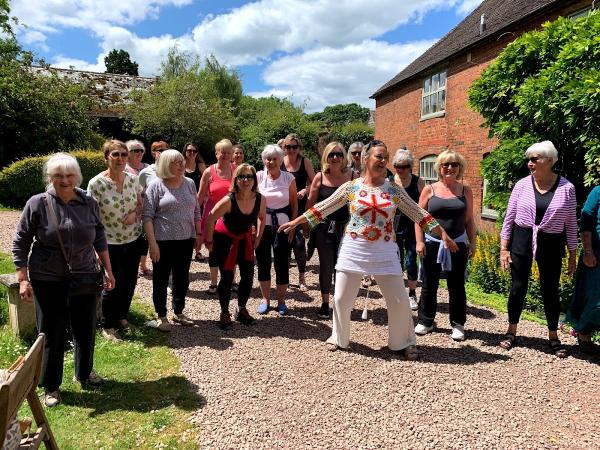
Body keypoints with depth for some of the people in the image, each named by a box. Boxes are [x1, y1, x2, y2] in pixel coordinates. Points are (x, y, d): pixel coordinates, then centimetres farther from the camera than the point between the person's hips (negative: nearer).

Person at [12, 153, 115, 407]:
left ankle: (84, 373, 38)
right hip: (48, 281, -3)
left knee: (86, 330, 15)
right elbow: (20, 243, -3)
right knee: (51, 335, 8)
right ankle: (51, 386, 27)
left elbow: (100, 239, 9)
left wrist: (108, 270, 8)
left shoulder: (89, 204, -1)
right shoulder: (37, 204, -9)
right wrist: (23, 279, -8)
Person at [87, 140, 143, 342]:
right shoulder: (96, 184, -13)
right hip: (110, 242, -4)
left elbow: (141, 203, 13)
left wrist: (135, 213, -10)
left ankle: (122, 316, 37)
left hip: (133, 240, 5)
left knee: (130, 282, 13)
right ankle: (108, 326, 21)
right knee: (114, 285, 0)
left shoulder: (132, 179, -1)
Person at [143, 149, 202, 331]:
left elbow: (196, 211, 14)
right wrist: (152, 243, -15)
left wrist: (198, 234, 9)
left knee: (182, 278, 14)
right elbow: (147, 216, -10)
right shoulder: (156, 185, -7)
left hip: (186, 240, 5)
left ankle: (178, 312, 30)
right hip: (163, 241, -4)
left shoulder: (189, 183, 7)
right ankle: (161, 316, 22)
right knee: (161, 279, 8)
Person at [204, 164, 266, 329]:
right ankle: (224, 313, 16)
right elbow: (210, 219, -19)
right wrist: (209, 241, -12)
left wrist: (258, 238, 7)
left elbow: (262, 217, 5)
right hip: (224, 239, -4)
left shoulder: (260, 199, -16)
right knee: (227, 278, -3)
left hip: (245, 239, 4)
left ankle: (242, 310, 24)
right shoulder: (229, 200, -29)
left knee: (248, 276, 4)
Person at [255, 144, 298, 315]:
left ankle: (281, 300, 19)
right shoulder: (258, 176, -1)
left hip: (282, 225, -1)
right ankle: (265, 299, 25)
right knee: (263, 262, 9)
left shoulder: (289, 178, -2)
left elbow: (294, 203, 3)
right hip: (262, 224, 1)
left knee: (282, 263, 2)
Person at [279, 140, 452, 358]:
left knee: (399, 300, 2)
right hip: (353, 250, -1)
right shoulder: (350, 187, -1)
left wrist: (442, 233, 2)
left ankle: (403, 342, 26)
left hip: (385, 252, 1)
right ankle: (339, 338, 31)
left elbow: (419, 214, 7)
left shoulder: (394, 189, 2)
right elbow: (322, 208, 3)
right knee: (341, 298, 5)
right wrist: (295, 222, 3)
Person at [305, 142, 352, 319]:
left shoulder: (352, 176, -1)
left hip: (345, 227, 0)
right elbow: (310, 204, 6)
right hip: (324, 227, 0)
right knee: (326, 266, 8)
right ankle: (325, 304, 24)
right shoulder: (320, 177, -1)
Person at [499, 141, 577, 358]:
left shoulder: (566, 188, -5)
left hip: (551, 245, 0)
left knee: (550, 290, 9)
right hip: (521, 242, 1)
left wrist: (572, 255, 2)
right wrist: (503, 248, -2)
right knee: (518, 287, 7)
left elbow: (571, 224, 1)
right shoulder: (522, 185, -3)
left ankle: (553, 337, 27)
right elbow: (509, 218, 1)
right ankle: (511, 331, 24)